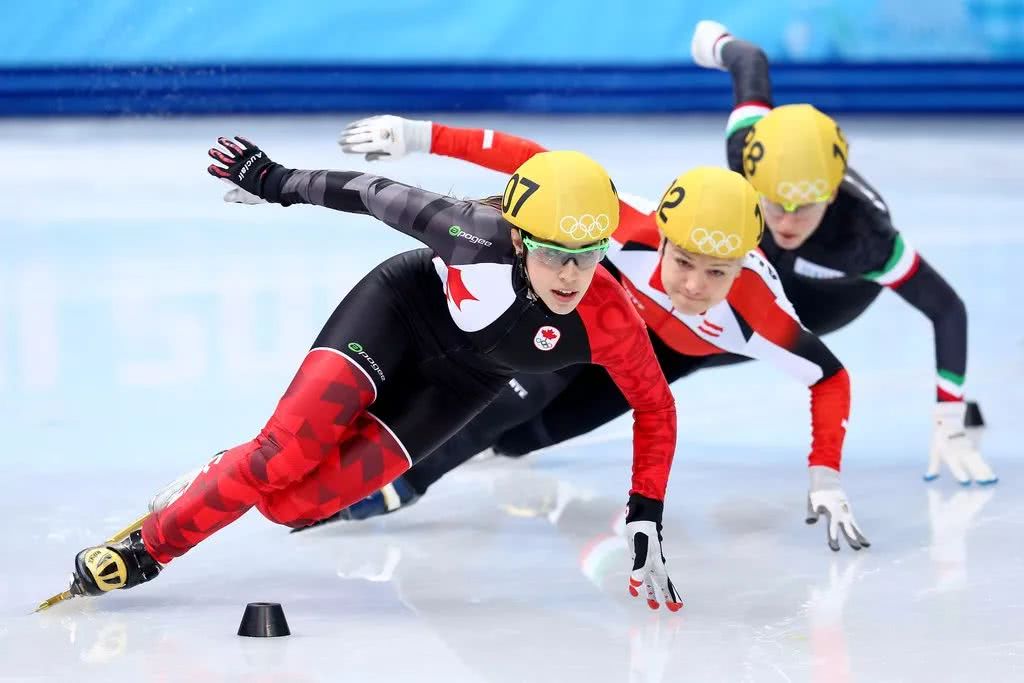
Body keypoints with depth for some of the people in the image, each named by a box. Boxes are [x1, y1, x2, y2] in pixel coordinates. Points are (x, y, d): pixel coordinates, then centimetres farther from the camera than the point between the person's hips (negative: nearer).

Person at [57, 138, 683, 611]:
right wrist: (273, 180, -6)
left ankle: (243, 480, 16)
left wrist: (646, 520, -16)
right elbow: (382, 196, -18)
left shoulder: (608, 319, -31)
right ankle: (146, 545, 0)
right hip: (401, 307, -1)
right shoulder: (478, 233, -34)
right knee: (286, 452, -19)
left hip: (459, 381, 1)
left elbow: (656, 409, -14)